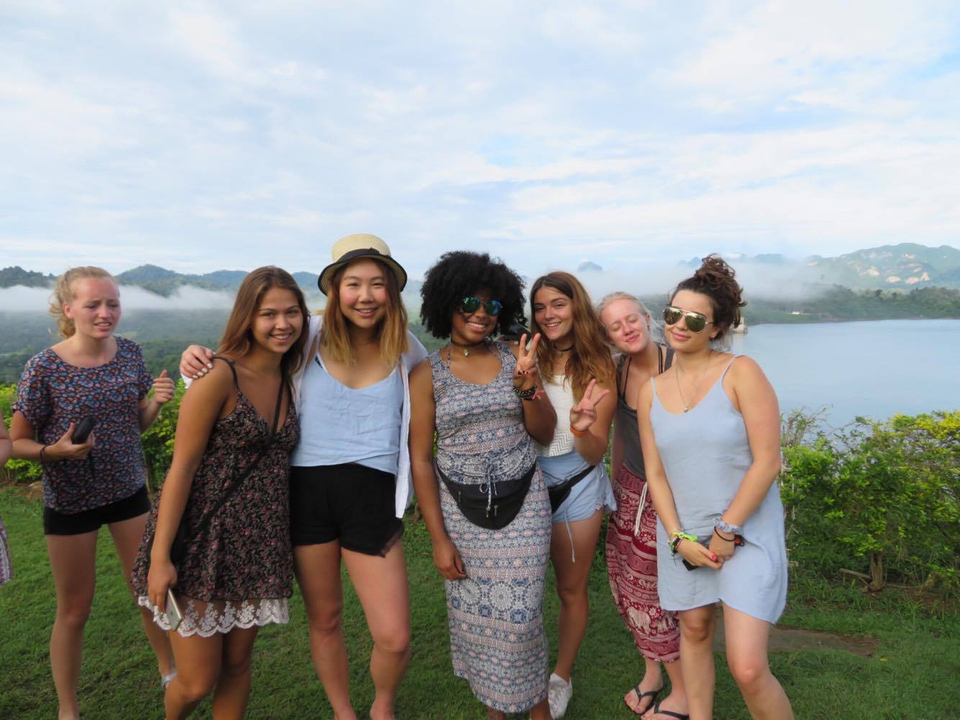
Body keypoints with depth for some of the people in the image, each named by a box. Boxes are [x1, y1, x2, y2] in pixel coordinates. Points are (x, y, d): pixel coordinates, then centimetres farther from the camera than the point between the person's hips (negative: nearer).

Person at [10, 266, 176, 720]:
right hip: (69, 500, -3)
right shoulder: (44, 368, -16)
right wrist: (56, 450, -27)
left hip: (129, 491, 3)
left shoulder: (130, 354, -5)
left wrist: (157, 402, -14)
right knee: (74, 608, 12)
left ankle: (168, 670, 40)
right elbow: (18, 443, -7)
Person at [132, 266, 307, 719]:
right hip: (203, 540, -5)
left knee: (237, 663, 17)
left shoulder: (287, 379, 4)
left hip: (259, 544, 6)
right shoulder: (218, 377, -16)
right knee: (198, 682, 6)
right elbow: (182, 467, -15)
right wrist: (160, 557, -14)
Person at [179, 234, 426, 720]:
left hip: (372, 493, 0)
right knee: (324, 621, 17)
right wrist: (195, 360, -10)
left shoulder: (406, 352, 1)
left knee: (394, 638, -2)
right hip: (308, 491, 1)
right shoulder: (308, 338, -2)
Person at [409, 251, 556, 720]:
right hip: (460, 510, 0)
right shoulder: (427, 374, -5)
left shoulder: (515, 359, 1)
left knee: (520, 617, 2)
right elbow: (420, 459, -4)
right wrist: (439, 538, -5)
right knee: (472, 616, 10)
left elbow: (545, 433, 5)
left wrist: (526, 385, -14)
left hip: (522, 506, 1)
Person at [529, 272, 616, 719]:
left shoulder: (598, 369, -7)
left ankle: (561, 677, 37)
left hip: (576, 486, 0)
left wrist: (583, 429, -30)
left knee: (571, 589, 14)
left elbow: (595, 453, -9)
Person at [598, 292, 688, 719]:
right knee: (628, 587, 13)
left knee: (658, 595, 5)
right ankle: (652, 673, 37)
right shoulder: (617, 371, -2)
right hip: (631, 491, 6)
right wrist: (614, 482, 7)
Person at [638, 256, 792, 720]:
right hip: (683, 533, 4)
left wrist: (726, 532, -14)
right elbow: (655, 472, 4)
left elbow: (767, 462, -14)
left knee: (748, 669, -8)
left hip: (746, 533, -4)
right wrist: (678, 537, -7)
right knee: (694, 630, 18)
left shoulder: (741, 373, -10)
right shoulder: (652, 391, 2)